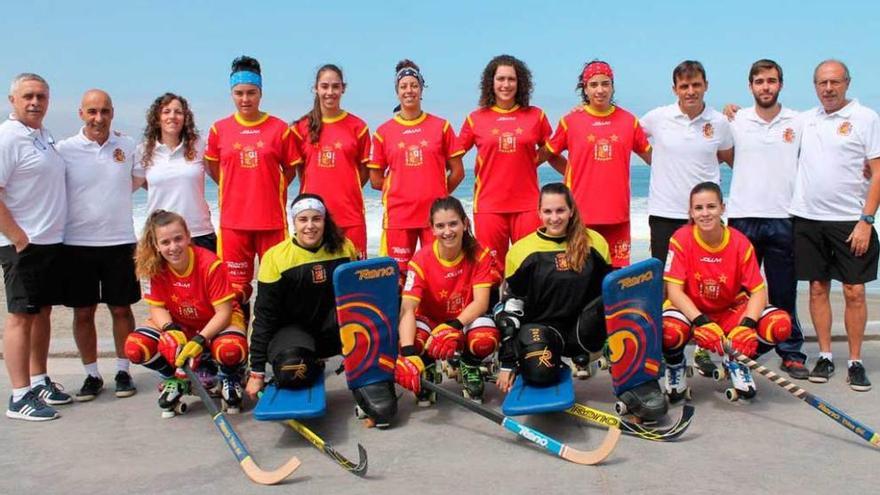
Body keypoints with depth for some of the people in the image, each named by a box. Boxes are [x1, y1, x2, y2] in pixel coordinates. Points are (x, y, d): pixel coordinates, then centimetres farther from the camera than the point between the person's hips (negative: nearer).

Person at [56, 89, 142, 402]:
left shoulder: (127, 146, 3)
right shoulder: (65, 149, -3)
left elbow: (138, 180, 17)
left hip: (119, 241, 1)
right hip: (77, 243, -1)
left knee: (121, 309, 7)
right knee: (83, 313, 6)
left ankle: (123, 372, 21)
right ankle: (92, 375, 20)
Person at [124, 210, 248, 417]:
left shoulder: (210, 264, -27)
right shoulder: (155, 268, -14)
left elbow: (223, 311, -25)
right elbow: (157, 308, -10)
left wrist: (200, 340, -39)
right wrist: (171, 330, -32)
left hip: (216, 321, -4)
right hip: (179, 324, 4)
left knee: (230, 350, -39)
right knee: (135, 347, -21)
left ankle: (229, 378, 1)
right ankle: (177, 378, 8)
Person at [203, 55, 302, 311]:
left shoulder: (280, 129, -2)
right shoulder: (219, 129, 4)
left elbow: (290, 170, 8)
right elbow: (212, 165, 17)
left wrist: (270, 193, 3)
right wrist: (235, 190, 10)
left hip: (272, 220, -1)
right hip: (233, 220, 2)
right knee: (236, 288, 9)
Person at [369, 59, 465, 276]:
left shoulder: (441, 126, 6)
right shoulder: (383, 132, 6)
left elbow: (457, 172, 7)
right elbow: (375, 180, 9)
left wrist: (436, 194, 5)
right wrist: (400, 190, 6)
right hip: (398, 215, 0)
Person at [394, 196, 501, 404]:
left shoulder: (480, 255, -16)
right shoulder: (421, 260, -20)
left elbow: (481, 302, -22)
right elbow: (408, 309, -30)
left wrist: (453, 327, -41)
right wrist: (408, 353, -47)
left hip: (467, 320, 0)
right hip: (430, 321, 0)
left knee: (485, 339, -36)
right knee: (413, 341, -35)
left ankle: (470, 367, 3)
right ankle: (428, 370, 3)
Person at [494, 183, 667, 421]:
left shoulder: (593, 242, 2)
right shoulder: (522, 251, -4)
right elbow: (509, 308, -3)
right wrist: (507, 363, -7)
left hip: (583, 330, 2)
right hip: (541, 327, -2)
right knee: (540, 372, -36)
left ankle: (638, 383, -22)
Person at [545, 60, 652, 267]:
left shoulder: (629, 120, 6)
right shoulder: (570, 121, 2)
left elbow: (650, 155, 16)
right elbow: (550, 153, 13)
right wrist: (572, 175, 7)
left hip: (617, 213, 2)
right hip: (581, 213, -1)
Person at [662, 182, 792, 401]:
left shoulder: (740, 242, -12)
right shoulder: (681, 239, -17)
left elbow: (758, 291, -13)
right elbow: (674, 290, -22)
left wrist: (747, 325, -33)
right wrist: (702, 323, -37)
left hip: (730, 310, 3)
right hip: (691, 310, -2)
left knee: (780, 324, -24)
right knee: (668, 331, -38)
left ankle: (736, 362, 8)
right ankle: (675, 365, 2)